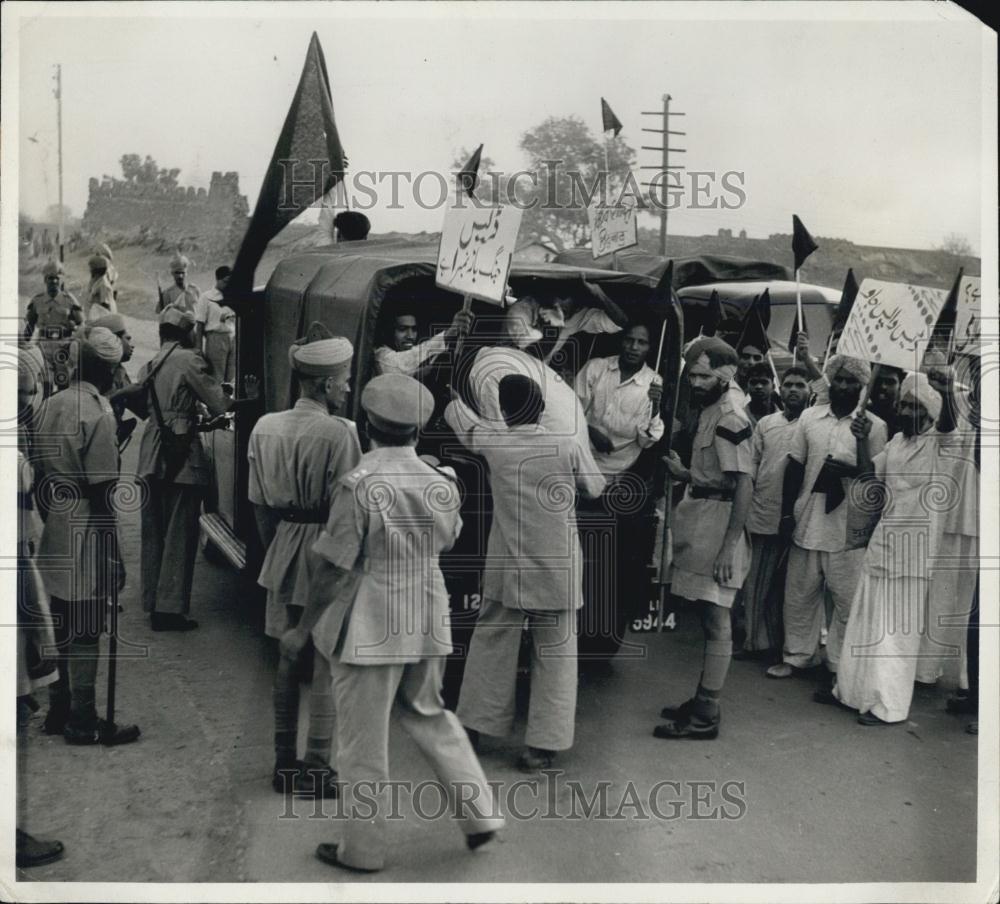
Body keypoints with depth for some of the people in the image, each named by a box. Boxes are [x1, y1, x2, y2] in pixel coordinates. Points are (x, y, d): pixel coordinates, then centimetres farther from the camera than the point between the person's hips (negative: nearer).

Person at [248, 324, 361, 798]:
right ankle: (316, 769, 10)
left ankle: (284, 762, 25)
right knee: (328, 663, 4)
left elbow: (259, 502, 9)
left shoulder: (265, 427, 3)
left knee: (289, 657, 17)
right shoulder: (339, 433, -17)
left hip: (283, 553, 7)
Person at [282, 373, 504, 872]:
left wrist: (302, 628, -3)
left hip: (368, 628, -6)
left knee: (363, 742, 9)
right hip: (428, 623, 6)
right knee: (429, 716, 24)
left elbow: (334, 570, -13)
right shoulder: (441, 482, -1)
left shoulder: (359, 485, -17)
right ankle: (480, 814, 25)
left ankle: (362, 850, 23)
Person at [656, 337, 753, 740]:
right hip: (702, 522, 10)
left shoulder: (730, 419, -15)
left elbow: (743, 485, -20)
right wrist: (683, 473, 7)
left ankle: (706, 716, 3)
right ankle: (702, 701, 25)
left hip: (718, 523, -10)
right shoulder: (709, 412, 15)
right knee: (709, 618, 15)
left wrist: (729, 546, -23)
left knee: (716, 620, -4)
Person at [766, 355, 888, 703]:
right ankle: (797, 655, 28)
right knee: (798, 594, 13)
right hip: (808, 521, 3)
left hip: (848, 527, -3)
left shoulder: (874, 425, -4)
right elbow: (794, 466, 7)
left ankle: (836, 670, 11)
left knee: (847, 601, 2)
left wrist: (862, 442, -19)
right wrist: (787, 513, 4)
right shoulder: (810, 417, 5)